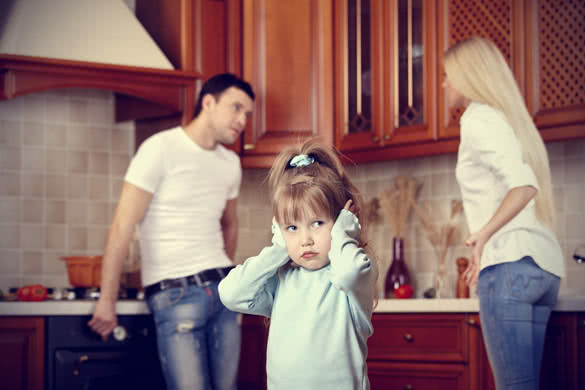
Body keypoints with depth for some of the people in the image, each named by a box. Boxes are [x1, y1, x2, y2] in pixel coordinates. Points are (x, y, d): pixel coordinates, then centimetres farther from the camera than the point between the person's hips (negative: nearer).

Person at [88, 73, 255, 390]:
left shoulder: (230, 163, 13)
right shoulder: (160, 149, -7)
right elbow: (123, 227, -10)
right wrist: (107, 301, -13)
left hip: (222, 290, 7)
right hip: (175, 293, -7)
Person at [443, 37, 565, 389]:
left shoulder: (479, 119, -2)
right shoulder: (510, 118, 26)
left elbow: (524, 185, -16)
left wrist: (483, 235, -16)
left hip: (512, 262, -9)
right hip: (546, 265, 9)